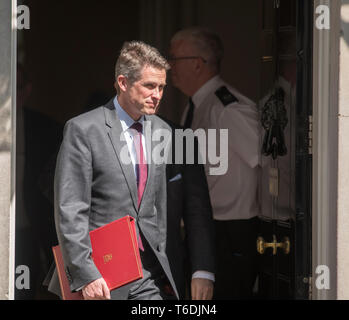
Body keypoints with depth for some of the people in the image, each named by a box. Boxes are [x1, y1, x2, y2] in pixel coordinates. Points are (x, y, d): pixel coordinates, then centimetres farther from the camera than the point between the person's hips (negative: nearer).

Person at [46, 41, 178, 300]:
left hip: (150, 274, 5)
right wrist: (85, 276, -17)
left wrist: (162, 265, 12)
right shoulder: (83, 130, -7)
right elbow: (70, 211, -12)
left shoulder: (161, 130, 11)